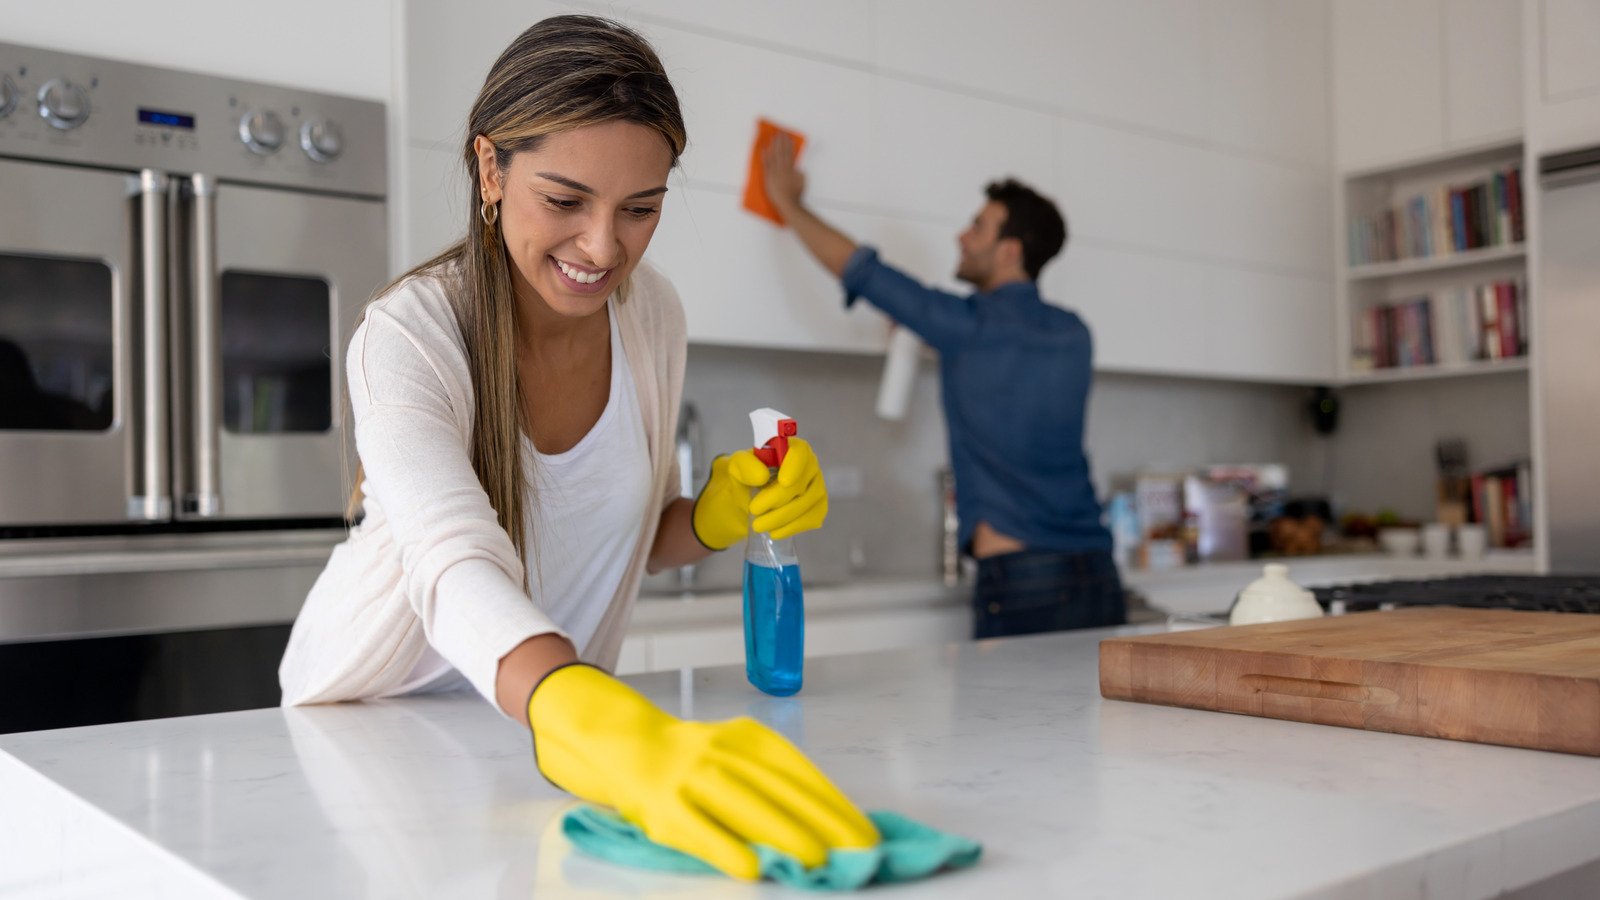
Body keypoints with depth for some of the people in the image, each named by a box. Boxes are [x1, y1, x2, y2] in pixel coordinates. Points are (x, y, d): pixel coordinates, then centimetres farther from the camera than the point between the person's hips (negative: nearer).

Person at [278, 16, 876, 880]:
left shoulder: (652, 315, -7)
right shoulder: (407, 338, -22)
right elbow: (459, 573, -38)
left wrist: (721, 515, -15)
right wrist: (616, 737, -56)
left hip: (542, 724, 3)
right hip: (371, 714, -3)